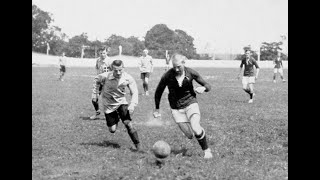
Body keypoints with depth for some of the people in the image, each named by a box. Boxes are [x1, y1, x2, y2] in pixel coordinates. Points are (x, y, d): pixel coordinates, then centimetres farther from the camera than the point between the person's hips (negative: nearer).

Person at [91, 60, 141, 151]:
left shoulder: (128, 78, -19)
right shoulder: (105, 76, -24)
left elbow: (134, 92, -8)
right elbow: (96, 80, 0)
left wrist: (132, 104, -23)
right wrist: (95, 93, 0)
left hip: (121, 102, 0)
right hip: (109, 105, 0)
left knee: (128, 123, -19)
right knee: (112, 130, 4)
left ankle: (138, 146, -10)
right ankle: (116, 118, 40)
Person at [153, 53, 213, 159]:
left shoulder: (191, 73, -9)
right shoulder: (167, 76, -12)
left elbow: (207, 86, 2)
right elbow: (158, 92, 4)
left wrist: (203, 88, -21)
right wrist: (157, 109, 8)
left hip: (190, 103, -1)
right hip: (176, 108, 1)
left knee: (196, 129, -23)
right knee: (189, 135, -3)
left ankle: (206, 150, 0)